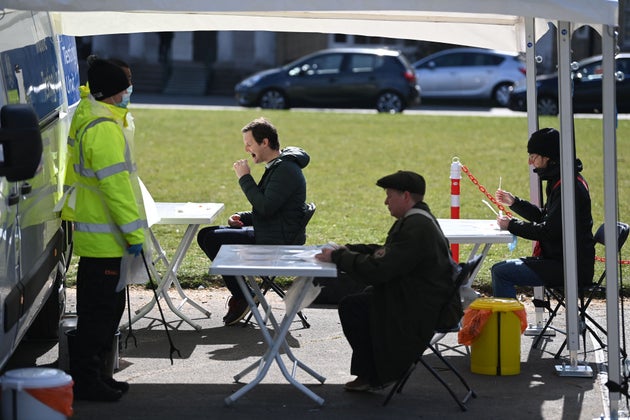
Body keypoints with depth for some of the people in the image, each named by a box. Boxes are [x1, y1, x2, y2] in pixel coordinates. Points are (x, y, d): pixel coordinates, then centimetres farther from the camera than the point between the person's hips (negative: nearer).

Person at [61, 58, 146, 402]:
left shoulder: (87, 114, 10)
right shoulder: (104, 128, -21)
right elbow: (115, 184, -23)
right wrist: (134, 232, -21)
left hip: (94, 234, 11)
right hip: (105, 239, -11)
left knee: (101, 308, 17)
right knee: (101, 310, -4)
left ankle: (94, 375, 25)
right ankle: (86, 380, 1)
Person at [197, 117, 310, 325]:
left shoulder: (286, 169, -17)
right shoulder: (276, 166, 16)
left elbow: (265, 207, -26)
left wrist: (245, 178, -16)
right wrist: (242, 217, 7)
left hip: (278, 243, -11)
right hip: (266, 235, 11)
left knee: (213, 240, -18)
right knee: (205, 235, 10)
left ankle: (241, 297, -8)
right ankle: (240, 292, 4)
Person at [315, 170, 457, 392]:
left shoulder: (417, 228, -24)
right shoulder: (416, 219, 11)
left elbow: (379, 269, -27)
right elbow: (386, 253, 20)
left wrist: (338, 257, -17)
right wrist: (347, 250, 8)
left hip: (420, 311, -11)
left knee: (351, 306, -10)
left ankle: (373, 376, 4)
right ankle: (369, 372, 21)